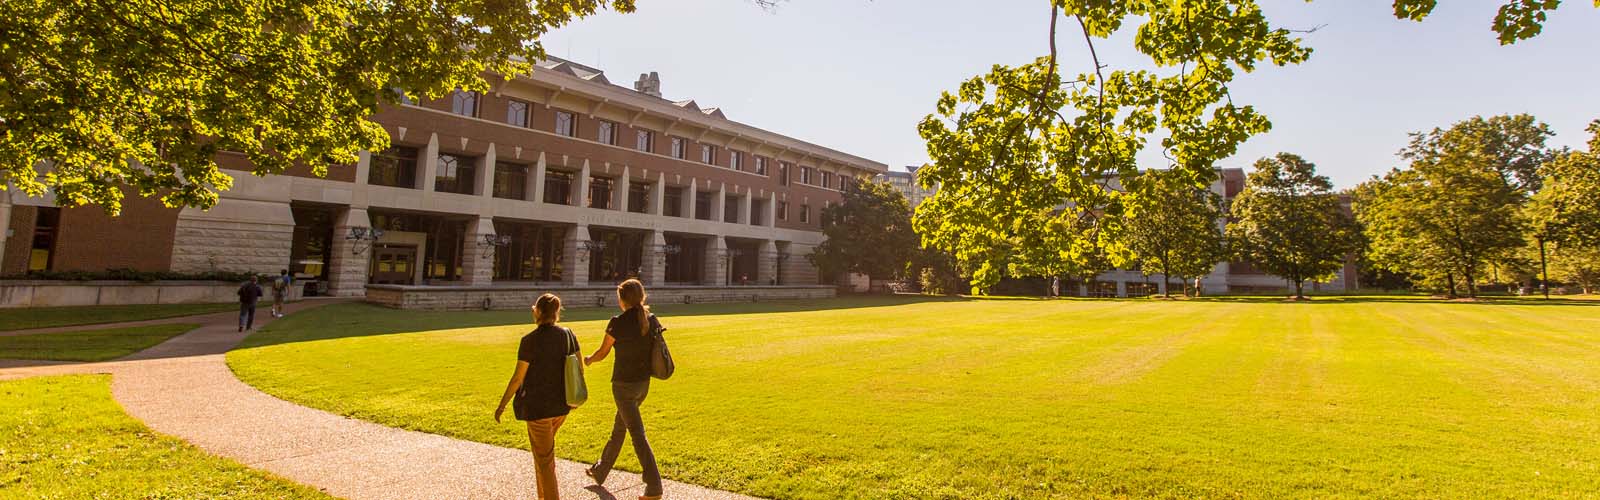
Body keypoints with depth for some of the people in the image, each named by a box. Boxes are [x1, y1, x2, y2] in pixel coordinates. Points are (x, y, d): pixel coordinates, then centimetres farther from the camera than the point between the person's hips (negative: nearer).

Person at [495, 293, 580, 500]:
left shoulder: (530, 340, -17)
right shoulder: (567, 334, -3)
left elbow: (517, 378, -13)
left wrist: (502, 405, 0)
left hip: (538, 406, -6)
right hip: (562, 405, 6)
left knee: (544, 459, 6)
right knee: (543, 449, 26)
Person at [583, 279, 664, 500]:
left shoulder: (618, 323, -17)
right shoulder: (652, 320, 0)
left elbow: (602, 353, -5)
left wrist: (588, 360, 16)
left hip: (624, 384, -7)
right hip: (644, 383, 7)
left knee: (637, 434, -3)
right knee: (619, 428, 23)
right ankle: (600, 471, 41)